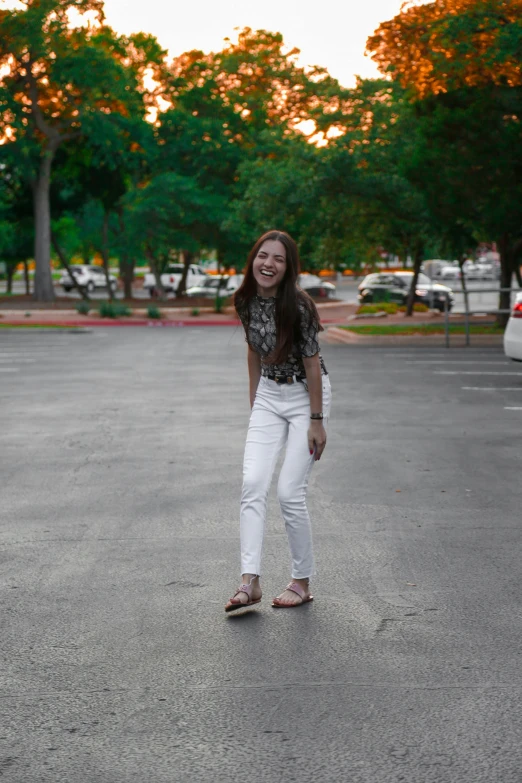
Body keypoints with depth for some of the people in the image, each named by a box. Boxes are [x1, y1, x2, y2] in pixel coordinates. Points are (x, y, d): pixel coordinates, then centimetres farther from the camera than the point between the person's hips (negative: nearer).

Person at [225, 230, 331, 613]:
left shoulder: (298, 306, -21)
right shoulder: (247, 301, -3)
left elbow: (312, 364, -17)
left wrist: (316, 421, -14)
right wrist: (254, 403, 13)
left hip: (306, 396, -5)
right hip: (269, 395, 6)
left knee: (290, 491, -7)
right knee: (253, 484, -8)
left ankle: (302, 582, 10)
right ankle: (250, 581, -9)